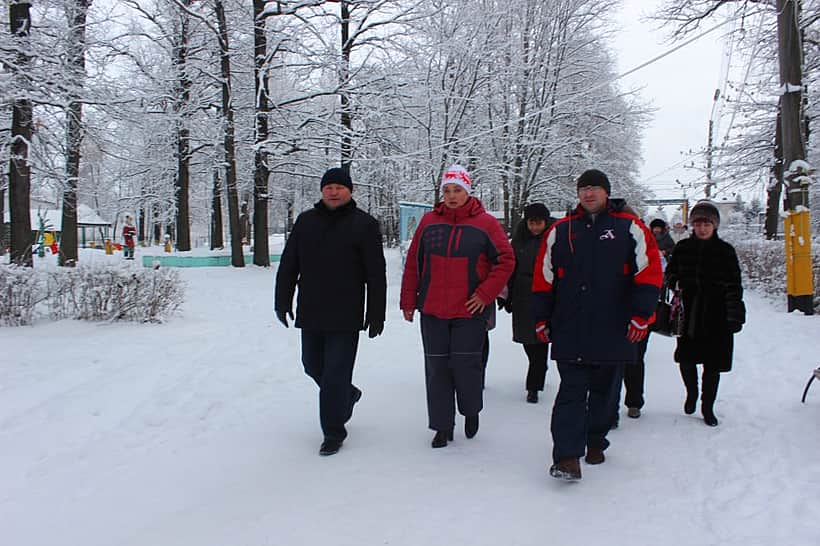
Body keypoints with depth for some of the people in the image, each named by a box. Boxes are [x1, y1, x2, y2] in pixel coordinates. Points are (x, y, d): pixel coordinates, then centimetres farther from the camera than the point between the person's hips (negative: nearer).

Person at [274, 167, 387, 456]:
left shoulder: (364, 224, -4)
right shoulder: (305, 221, 8)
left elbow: (376, 275, -5)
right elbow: (288, 265, 11)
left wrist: (376, 315, -8)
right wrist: (283, 302, 7)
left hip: (345, 317, -5)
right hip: (310, 314, 5)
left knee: (336, 374, -3)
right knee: (313, 366, 17)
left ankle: (333, 433, 11)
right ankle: (348, 395, 43)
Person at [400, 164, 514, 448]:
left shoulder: (485, 223, -3)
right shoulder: (429, 221, 5)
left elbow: (506, 260, -2)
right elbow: (413, 263, 9)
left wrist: (485, 294, -8)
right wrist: (409, 301, 8)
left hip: (470, 310, -3)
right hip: (432, 310, 3)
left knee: (465, 364, -3)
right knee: (437, 368, 6)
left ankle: (471, 411, 26)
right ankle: (443, 426, 20)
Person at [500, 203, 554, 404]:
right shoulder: (520, 238, 6)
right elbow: (511, 267, 11)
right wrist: (506, 296, 10)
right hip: (523, 295, 4)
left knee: (539, 340, -5)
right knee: (528, 340, 11)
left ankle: (533, 386, 3)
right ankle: (539, 376, 35)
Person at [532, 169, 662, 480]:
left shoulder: (630, 229, 2)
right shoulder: (560, 231, 8)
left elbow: (649, 273, -1)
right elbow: (543, 279, 10)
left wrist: (640, 315, -8)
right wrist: (541, 319, 7)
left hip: (614, 331, 0)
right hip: (569, 332, 0)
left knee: (605, 391, 13)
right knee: (571, 391, -5)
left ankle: (595, 442, 31)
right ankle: (567, 455, -7)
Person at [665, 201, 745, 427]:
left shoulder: (725, 250, 1)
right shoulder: (682, 248, 6)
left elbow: (734, 286, 1)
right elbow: (670, 276, 11)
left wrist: (735, 315, -4)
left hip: (716, 315, -1)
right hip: (689, 313, 1)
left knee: (713, 365, 5)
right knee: (685, 358, 1)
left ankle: (707, 407, 22)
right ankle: (691, 393, 31)